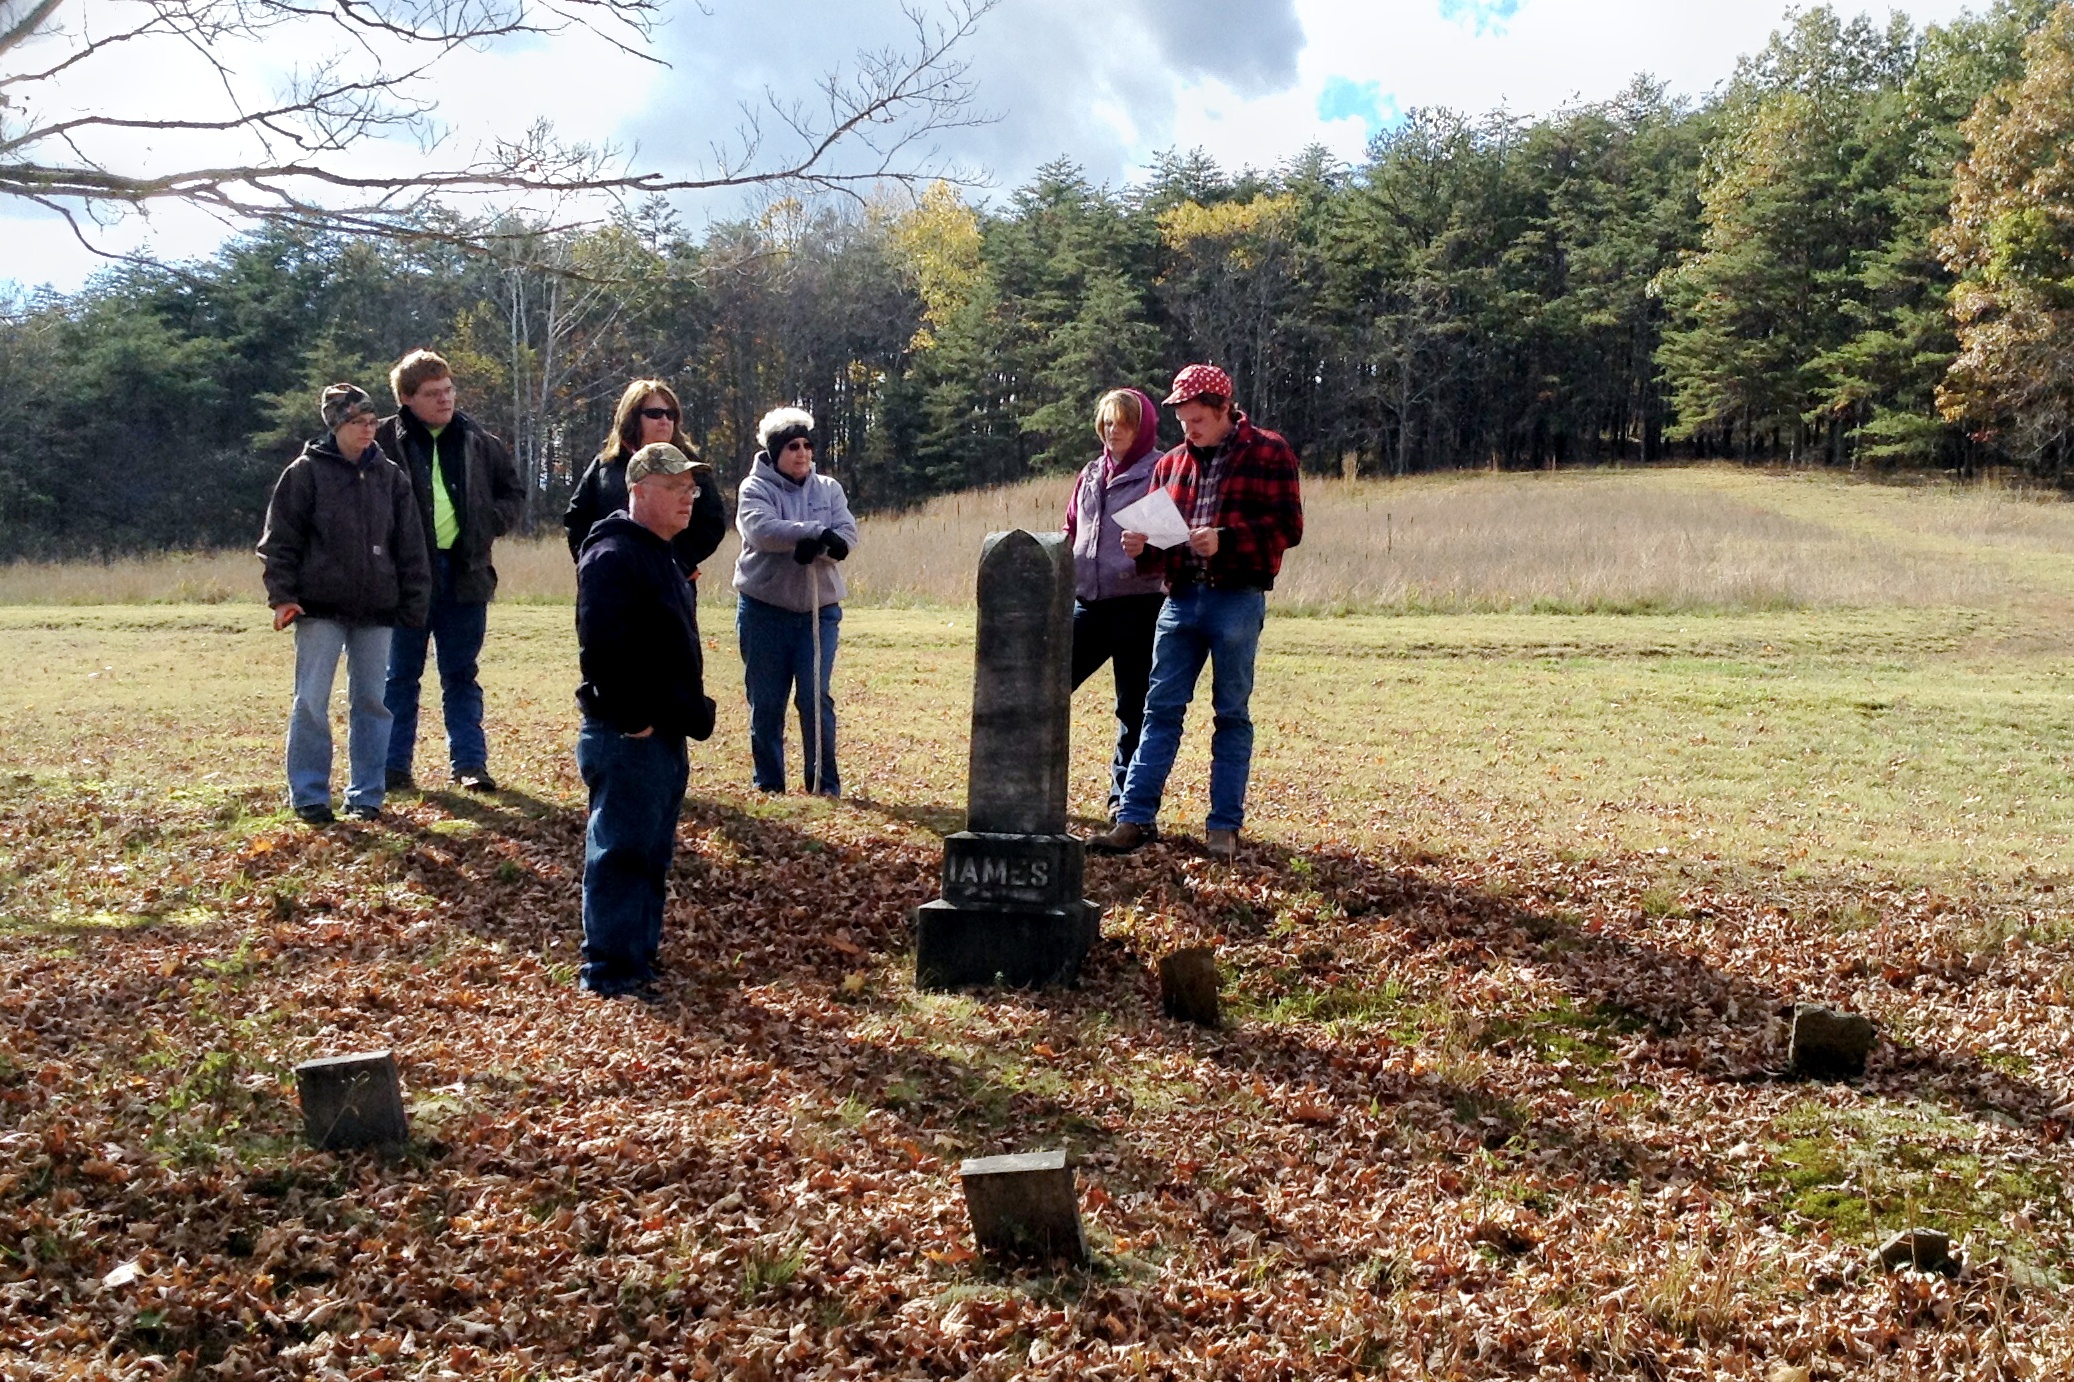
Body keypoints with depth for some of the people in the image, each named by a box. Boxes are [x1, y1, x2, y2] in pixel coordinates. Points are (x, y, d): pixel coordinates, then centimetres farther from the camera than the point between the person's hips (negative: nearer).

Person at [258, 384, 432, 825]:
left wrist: (413, 607, 7)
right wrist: (282, 595, -9)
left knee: (371, 702, 6)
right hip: (320, 607, -3)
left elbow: (410, 547, 11)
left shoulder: (390, 477, 10)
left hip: (376, 609, 3)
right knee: (311, 702, -3)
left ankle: (366, 795, 15)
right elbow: (280, 539, -1)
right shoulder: (306, 472, 0)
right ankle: (309, 796, 6)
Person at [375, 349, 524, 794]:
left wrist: (491, 522, -1)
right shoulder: (385, 441, -5)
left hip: (465, 573, 3)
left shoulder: (477, 442, 6)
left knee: (461, 675, 10)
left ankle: (470, 763, 14)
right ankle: (395, 765, 16)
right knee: (401, 675, 8)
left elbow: (513, 493, 16)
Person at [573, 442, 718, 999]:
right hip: (626, 737, -10)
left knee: (653, 849, 16)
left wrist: (692, 713, 17)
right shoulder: (613, 555, -15)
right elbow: (602, 645, -23)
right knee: (620, 850, -5)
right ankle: (610, 968, 1)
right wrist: (631, 719, -21)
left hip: (664, 733, 10)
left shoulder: (664, 559, 18)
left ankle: (642, 946, 27)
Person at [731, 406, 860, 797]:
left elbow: (847, 534, -5)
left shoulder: (828, 489, 10)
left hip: (819, 609, 2)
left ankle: (825, 783, 5)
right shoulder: (755, 489, -1)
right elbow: (761, 529, -21)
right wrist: (817, 533, -25)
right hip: (765, 610, -2)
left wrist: (817, 546, -24)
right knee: (766, 703, 4)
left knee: (816, 698, -3)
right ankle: (768, 785, 15)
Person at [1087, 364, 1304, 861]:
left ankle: (1224, 827, 9)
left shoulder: (1268, 454, 0)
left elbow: (1288, 526, -8)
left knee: (1232, 715, 4)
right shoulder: (1171, 464, 15)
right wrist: (1142, 545, -3)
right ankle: (1136, 818, 3)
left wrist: (1224, 539, -20)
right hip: (1181, 597, 5)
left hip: (1237, 600, -4)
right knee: (1161, 709, 2)